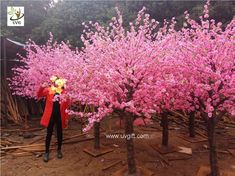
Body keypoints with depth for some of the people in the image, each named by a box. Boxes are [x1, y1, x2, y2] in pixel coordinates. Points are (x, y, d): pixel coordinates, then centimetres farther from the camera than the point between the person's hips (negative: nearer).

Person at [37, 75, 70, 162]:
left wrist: (66, 118, 0)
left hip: (60, 116, 1)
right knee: (49, 134, 9)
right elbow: (39, 95, -8)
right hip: (50, 116, -1)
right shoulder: (49, 90, -2)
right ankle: (46, 152, 24)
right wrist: (42, 87, -25)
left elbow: (67, 106, 1)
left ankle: (59, 150, 32)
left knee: (59, 134, 14)